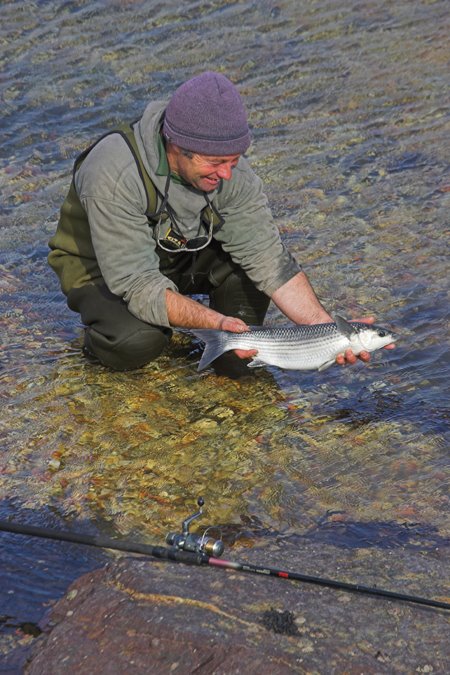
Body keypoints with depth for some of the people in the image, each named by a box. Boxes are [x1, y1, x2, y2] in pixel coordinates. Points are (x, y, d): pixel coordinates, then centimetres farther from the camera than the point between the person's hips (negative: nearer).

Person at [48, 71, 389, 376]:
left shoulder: (231, 170, -21)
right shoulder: (115, 174, -37)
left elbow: (271, 261, -20)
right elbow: (137, 286, -37)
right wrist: (216, 321, -48)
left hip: (179, 257, 4)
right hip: (104, 271, -4)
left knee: (255, 248, -24)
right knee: (136, 342, -35)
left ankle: (238, 352, -2)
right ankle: (104, 325, 1)